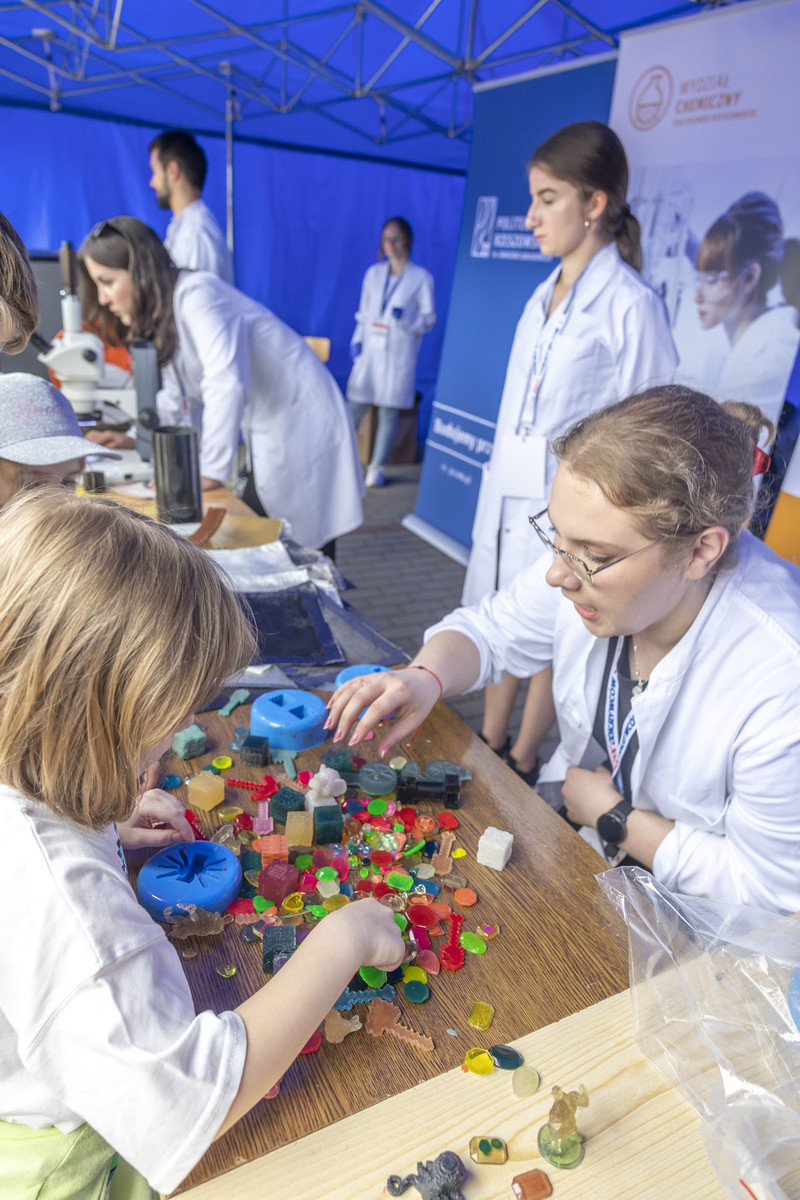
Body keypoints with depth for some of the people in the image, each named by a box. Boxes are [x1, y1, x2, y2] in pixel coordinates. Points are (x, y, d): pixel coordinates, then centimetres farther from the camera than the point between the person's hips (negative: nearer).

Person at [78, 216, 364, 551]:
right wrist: (135, 439, 6)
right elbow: (180, 399, 17)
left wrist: (210, 473, -28)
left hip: (302, 430, -9)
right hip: (266, 440, 10)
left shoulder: (195, 293, -19)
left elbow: (226, 385, -29)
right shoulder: (161, 314, 11)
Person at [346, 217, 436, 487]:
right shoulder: (373, 273, 11)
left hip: (398, 356, -3)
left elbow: (429, 319, 0)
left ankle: (377, 466, 10)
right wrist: (357, 340, 2)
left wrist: (405, 317, -18)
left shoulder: (421, 278, 1)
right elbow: (364, 312, 15)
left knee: (389, 412, 0)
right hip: (370, 351, 3)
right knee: (355, 407, 0)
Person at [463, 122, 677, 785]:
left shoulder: (630, 305, -13)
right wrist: (500, 477, 18)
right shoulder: (544, 296, 10)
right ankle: (489, 745, 34)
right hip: (507, 490, 8)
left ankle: (522, 766, 26)